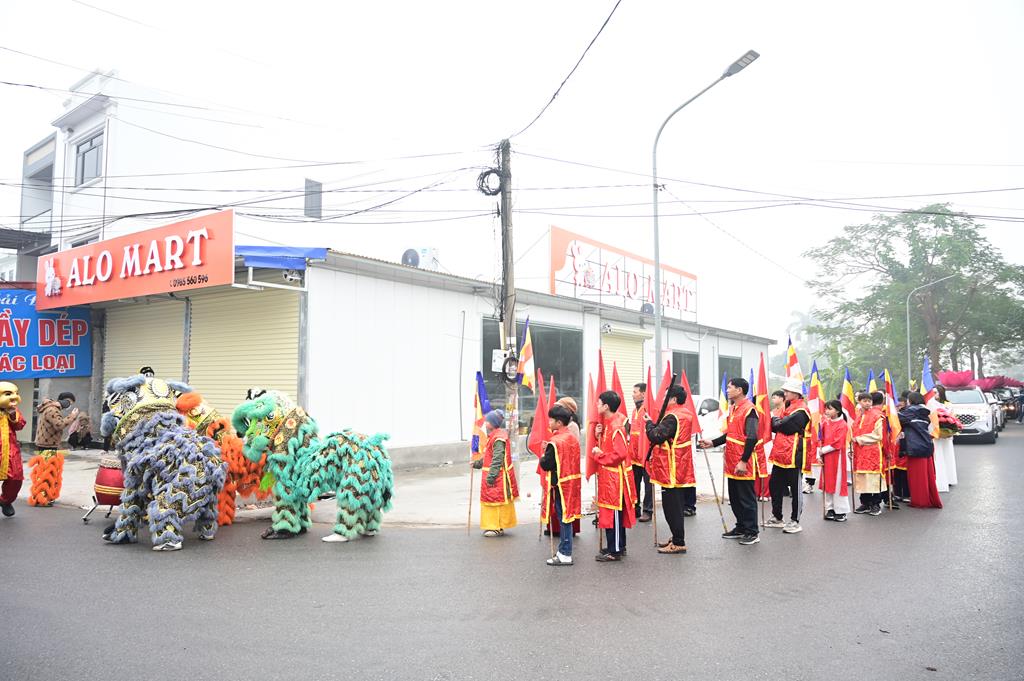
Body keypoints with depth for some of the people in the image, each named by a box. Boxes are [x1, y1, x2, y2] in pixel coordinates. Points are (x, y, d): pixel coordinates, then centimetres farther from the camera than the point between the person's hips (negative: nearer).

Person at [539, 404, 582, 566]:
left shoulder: (555, 442, -19)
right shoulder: (573, 438, 8)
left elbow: (545, 465, -18)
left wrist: (544, 454, 1)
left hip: (560, 485, -8)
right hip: (572, 483, 8)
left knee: (563, 518, -2)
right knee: (566, 517, 15)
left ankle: (565, 555, 5)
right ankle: (564, 551, 24)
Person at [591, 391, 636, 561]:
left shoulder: (616, 427, -20)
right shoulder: (606, 423, 10)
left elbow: (620, 454, -25)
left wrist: (600, 455, -15)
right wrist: (598, 435, 1)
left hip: (615, 476, -10)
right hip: (607, 475, 10)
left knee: (613, 512, -2)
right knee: (615, 512, 16)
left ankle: (615, 551, 5)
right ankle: (618, 546, 27)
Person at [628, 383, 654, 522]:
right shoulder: (635, 410, 14)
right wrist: (629, 437, 15)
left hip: (646, 453, -8)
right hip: (635, 453, 8)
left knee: (648, 483, 2)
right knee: (635, 483, 13)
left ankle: (647, 511, 9)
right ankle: (635, 509, 22)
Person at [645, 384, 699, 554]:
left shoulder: (672, 417, -20)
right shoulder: (686, 414, 11)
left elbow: (655, 437, -25)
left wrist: (649, 423, -9)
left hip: (671, 470, -10)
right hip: (682, 469, 10)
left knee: (671, 507, -4)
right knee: (677, 505, 18)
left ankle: (678, 543, 0)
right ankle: (677, 538, 27)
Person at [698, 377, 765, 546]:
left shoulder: (749, 409, -16)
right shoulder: (733, 408, 13)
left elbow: (752, 438, -22)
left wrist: (743, 461, -24)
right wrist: (713, 443, 14)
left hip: (744, 465, -9)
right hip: (732, 463, 9)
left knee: (747, 499, 0)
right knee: (734, 498, 16)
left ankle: (752, 533, 9)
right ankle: (741, 528, 27)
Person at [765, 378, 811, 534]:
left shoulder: (800, 411, -14)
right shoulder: (787, 406, 15)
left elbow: (783, 426, -23)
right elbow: (775, 427, 14)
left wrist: (775, 420, -5)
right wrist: (777, 422, -6)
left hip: (793, 455, -9)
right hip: (780, 455, 9)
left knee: (795, 489, 2)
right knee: (775, 486, 14)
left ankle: (795, 521, 10)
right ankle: (777, 517, 25)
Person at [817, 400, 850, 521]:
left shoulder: (842, 425, -10)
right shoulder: (825, 423, 8)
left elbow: (837, 444, -16)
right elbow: (820, 439, 8)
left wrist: (822, 450, -12)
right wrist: (819, 454, -2)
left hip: (837, 458, -6)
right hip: (825, 458, 6)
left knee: (838, 483, -1)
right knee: (827, 483, 9)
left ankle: (841, 511, 8)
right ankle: (830, 509, 18)